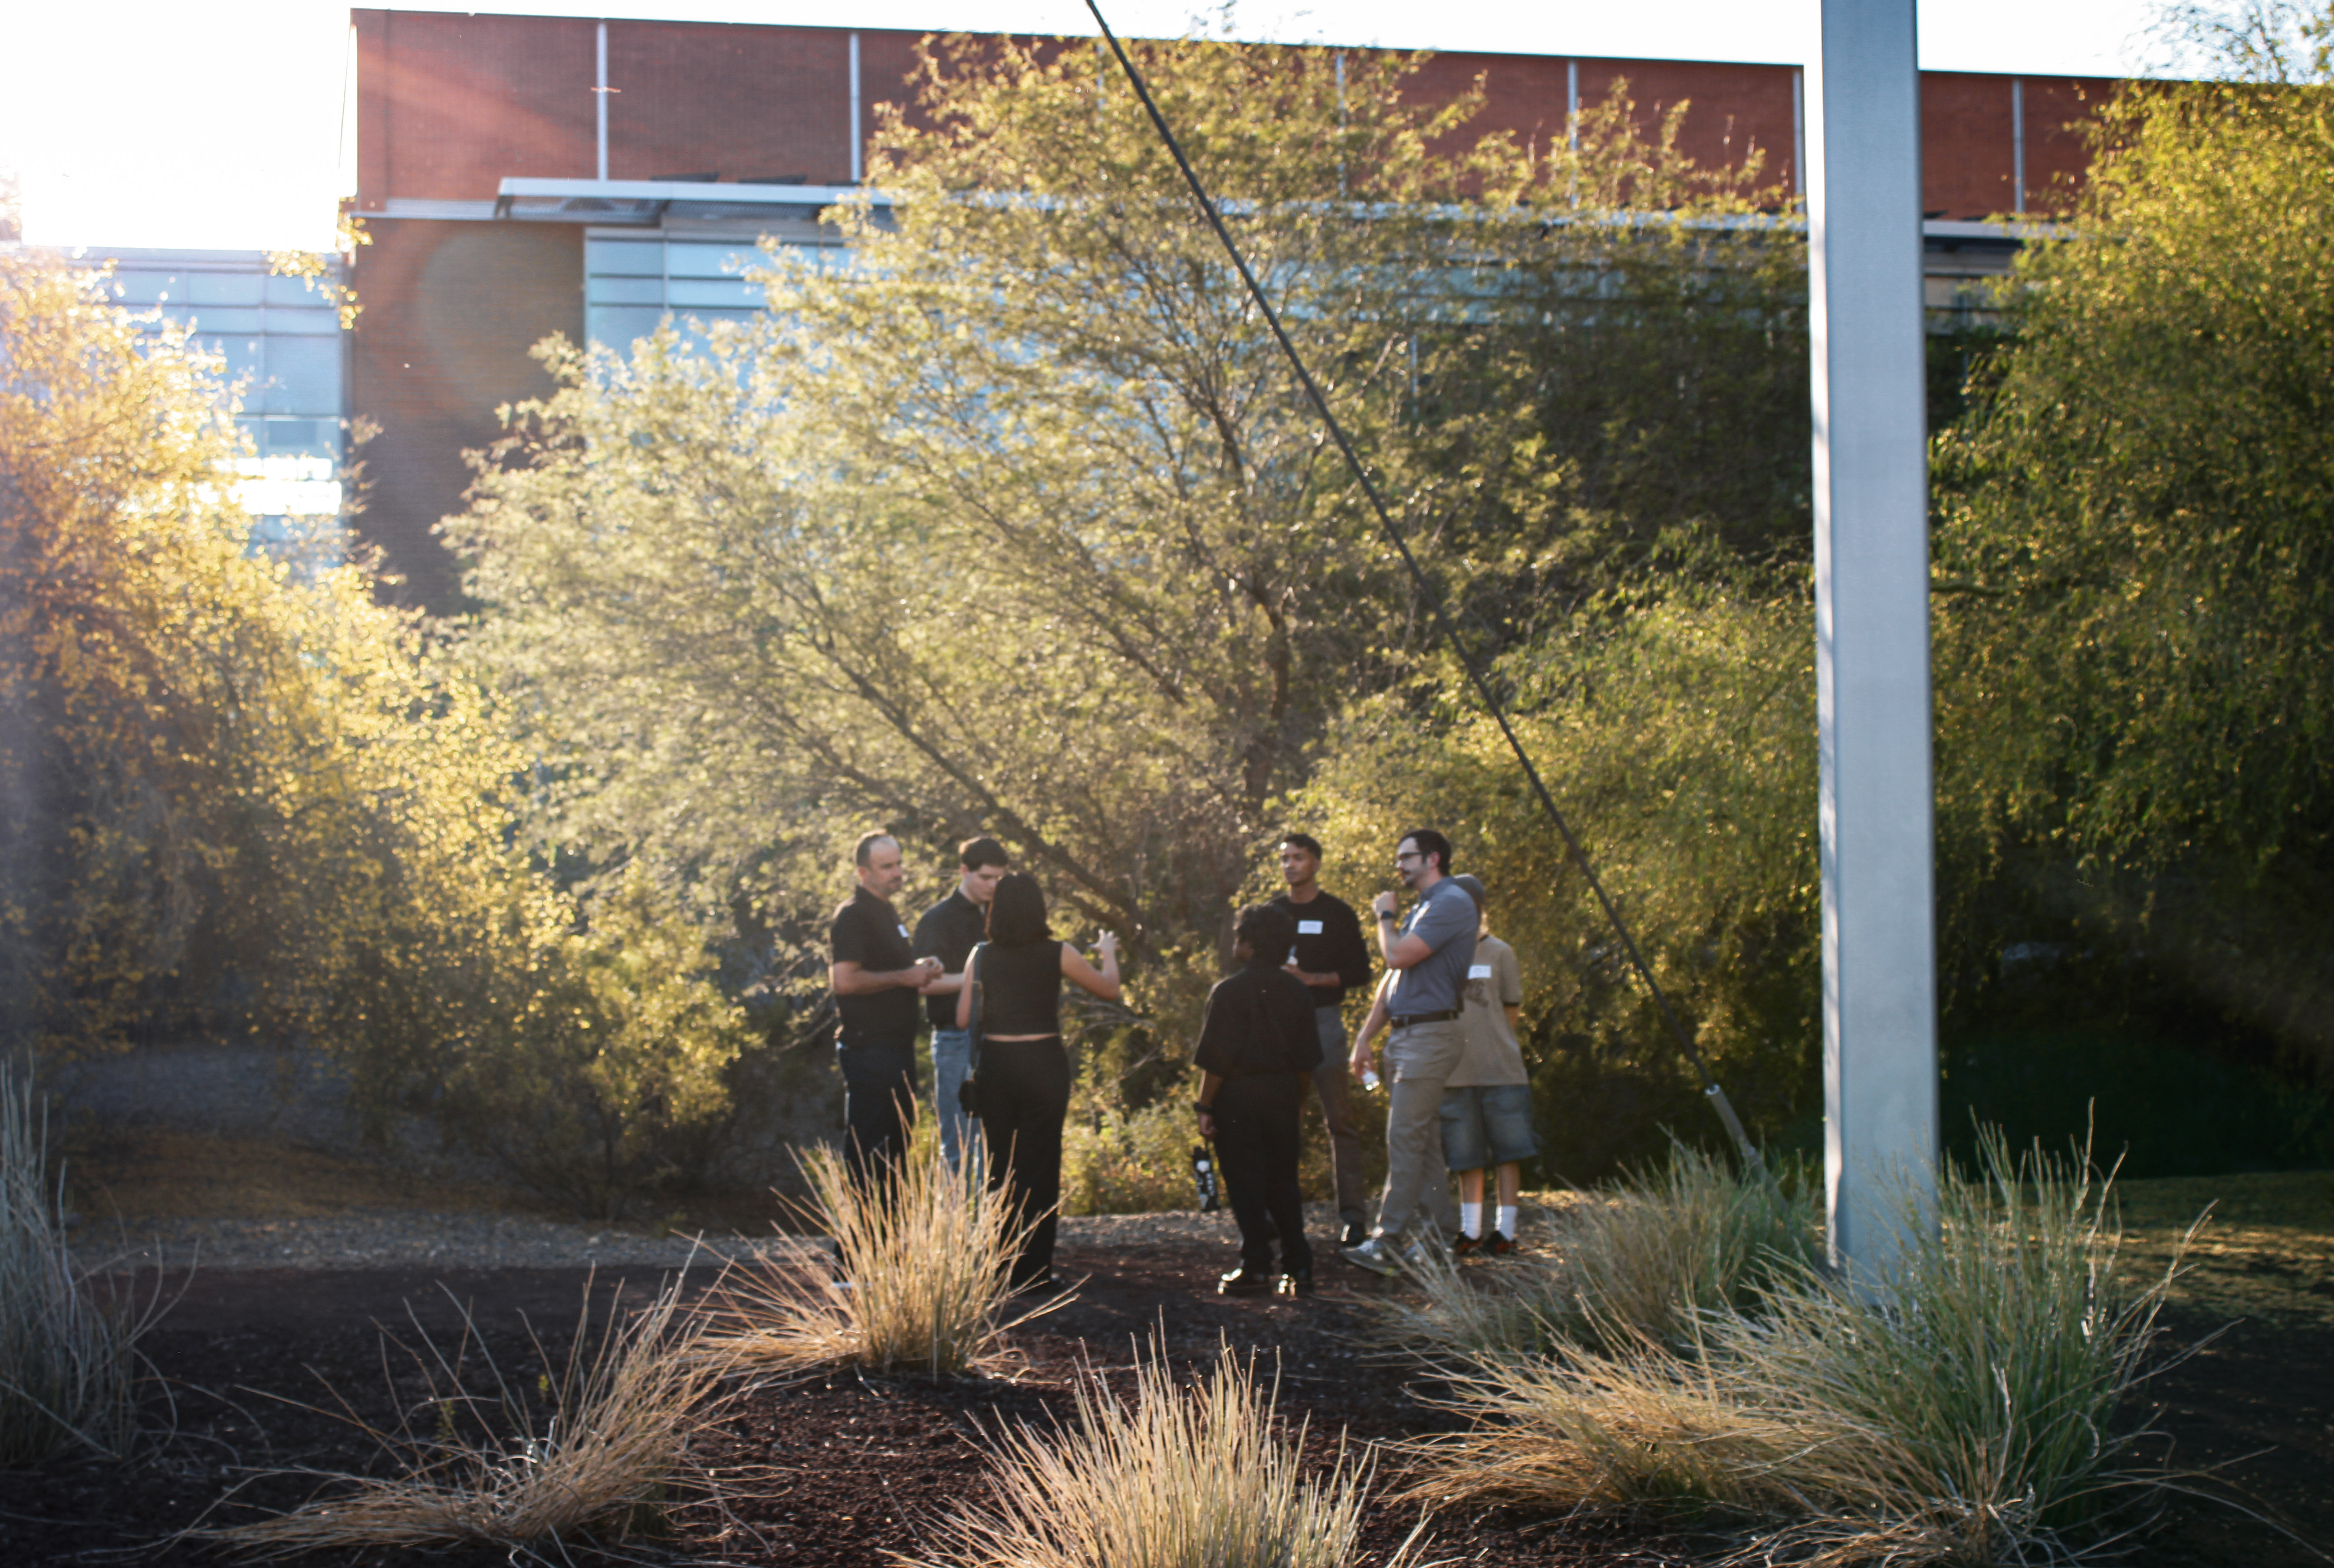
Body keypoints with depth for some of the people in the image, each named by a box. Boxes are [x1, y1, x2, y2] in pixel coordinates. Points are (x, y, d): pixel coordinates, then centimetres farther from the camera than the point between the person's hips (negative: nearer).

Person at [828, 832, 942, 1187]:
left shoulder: (886, 912, 17)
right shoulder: (853, 915, -14)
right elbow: (844, 981, -24)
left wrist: (920, 970, 10)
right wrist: (905, 977, -17)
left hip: (896, 1047, 10)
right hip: (869, 1048, -10)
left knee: (897, 1141, 16)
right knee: (866, 1146, -7)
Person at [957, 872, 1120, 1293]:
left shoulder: (981, 958, -2)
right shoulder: (1057, 955, -5)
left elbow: (963, 1019, 0)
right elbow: (1109, 989, 8)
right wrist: (1108, 952, 28)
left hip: (995, 1065, 2)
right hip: (1044, 1064, -2)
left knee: (999, 1165, 11)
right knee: (1040, 1166, 4)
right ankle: (1033, 1270, 4)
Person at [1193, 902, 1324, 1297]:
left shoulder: (1229, 991, -12)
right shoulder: (1297, 992, 6)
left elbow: (1216, 1059, -14)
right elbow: (1307, 1059, 11)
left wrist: (1205, 1108, -8)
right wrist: (1299, 1105, 20)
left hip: (1239, 1097, -5)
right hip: (1283, 1096, 5)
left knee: (1246, 1186, 1)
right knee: (1283, 1183, 11)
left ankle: (1256, 1269, 1)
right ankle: (1298, 1268, 9)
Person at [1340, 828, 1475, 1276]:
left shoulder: (1451, 903, -11)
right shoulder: (1421, 908, 21)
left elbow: (1398, 957, -20)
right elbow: (1393, 978, 23)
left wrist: (1384, 916, -1)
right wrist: (1365, 1036, 19)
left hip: (1431, 1034, -10)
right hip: (1403, 1035, 10)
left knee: (1404, 1139, -13)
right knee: (1424, 1142, 9)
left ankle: (1389, 1243, -15)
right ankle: (1437, 1236, 12)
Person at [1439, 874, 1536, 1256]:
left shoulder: (1499, 952, 3)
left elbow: (1513, 1009, 9)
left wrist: (1479, 1038, 3)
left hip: (1500, 1069, -2)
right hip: (1456, 1074, 2)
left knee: (1508, 1152, -1)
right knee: (1466, 1157, 7)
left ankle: (1505, 1231, 6)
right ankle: (1470, 1232, 14)